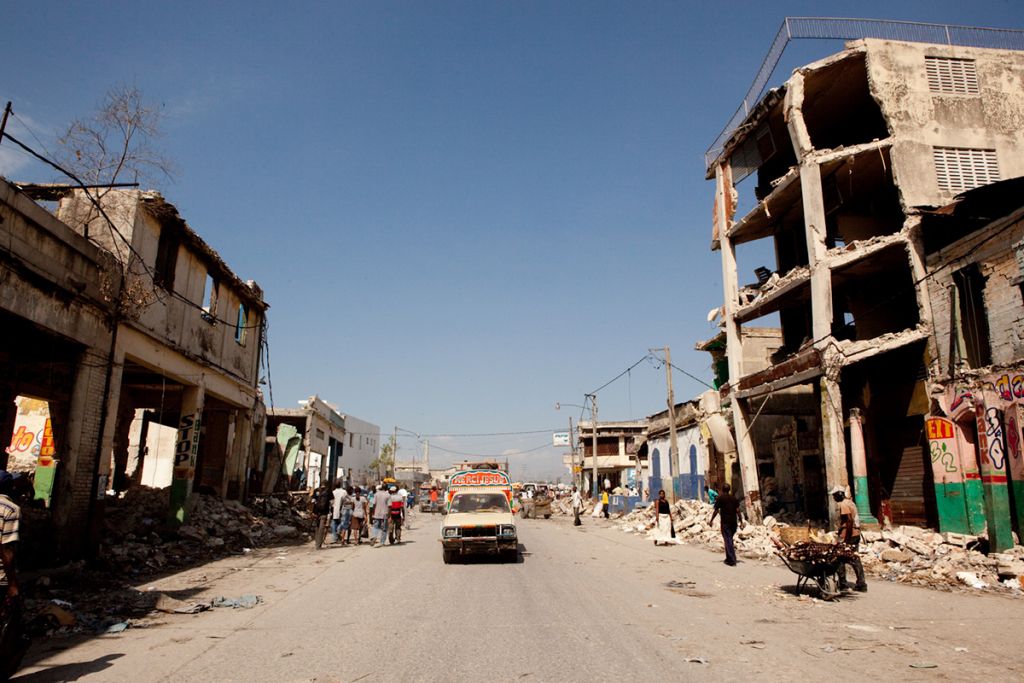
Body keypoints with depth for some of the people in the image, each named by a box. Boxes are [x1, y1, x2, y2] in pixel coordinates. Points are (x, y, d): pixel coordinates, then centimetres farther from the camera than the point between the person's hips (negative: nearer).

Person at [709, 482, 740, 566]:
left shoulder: (720, 498, -4)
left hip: (725, 522, -5)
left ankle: (732, 561, -8)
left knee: (728, 541, -3)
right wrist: (740, 521, 7)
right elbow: (738, 510, 3)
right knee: (730, 540, 19)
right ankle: (729, 559, 25)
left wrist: (711, 520, 4)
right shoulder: (734, 498, 8)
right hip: (734, 522, 5)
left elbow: (716, 511, -5)